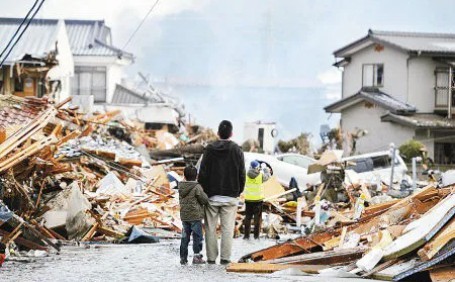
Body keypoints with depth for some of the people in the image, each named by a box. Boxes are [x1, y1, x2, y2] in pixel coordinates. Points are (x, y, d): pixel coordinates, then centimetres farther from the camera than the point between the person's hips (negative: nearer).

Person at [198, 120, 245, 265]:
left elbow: (203, 172, -2)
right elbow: (242, 174, 1)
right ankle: (225, 257, -1)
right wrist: (239, 191, 13)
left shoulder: (209, 149, -2)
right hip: (230, 196, 0)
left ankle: (211, 257, 6)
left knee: (210, 227, 6)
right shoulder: (237, 150, -1)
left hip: (212, 196, 0)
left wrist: (203, 191, 6)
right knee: (227, 228, 2)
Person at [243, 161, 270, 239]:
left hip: (248, 200, 2)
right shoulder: (261, 176, -13)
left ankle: (246, 235, 13)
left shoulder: (246, 175, -9)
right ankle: (256, 235, 7)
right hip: (258, 200, -2)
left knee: (247, 218, 12)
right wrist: (266, 169, 28)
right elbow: (267, 176, 8)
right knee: (257, 218, 7)